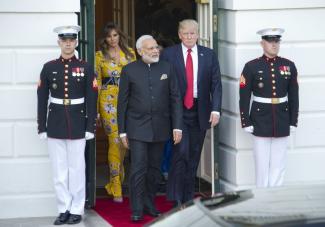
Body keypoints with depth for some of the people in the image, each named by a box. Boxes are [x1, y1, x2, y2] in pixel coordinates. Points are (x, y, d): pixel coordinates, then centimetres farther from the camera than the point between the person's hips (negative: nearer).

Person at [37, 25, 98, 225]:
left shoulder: (85, 68, 1)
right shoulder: (49, 68, 4)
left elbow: (92, 100, 0)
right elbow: (42, 99, 5)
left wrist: (91, 127, -5)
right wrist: (42, 127, 1)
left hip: (78, 125, -1)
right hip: (55, 125, 2)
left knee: (77, 169, 2)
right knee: (59, 170, 4)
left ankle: (77, 210, 10)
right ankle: (64, 209, 11)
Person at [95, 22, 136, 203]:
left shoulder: (129, 53, 11)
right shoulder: (100, 56, 5)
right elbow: (96, 82, 3)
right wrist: (95, 108, -2)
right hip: (108, 100, -3)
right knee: (115, 140, -8)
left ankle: (115, 182, 25)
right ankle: (116, 189, -2)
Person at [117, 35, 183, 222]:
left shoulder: (166, 68, 4)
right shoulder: (129, 70, -1)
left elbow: (175, 99, 4)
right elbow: (122, 102, 2)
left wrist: (177, 127, -3)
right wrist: (122, 131, -1)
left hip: (159, 127, 3)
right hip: (138, 128, -3)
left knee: (154, 168, 9)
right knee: (138, 168, -8)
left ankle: (149, 205, 20)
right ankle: (137, 210, -4)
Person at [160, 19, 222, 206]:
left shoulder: (209, 55, 7)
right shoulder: (168, 55, 0)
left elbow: (216, 84, 4)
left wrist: (215, 110, -7)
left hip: (200, 112, 3)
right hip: (177, 111, -3)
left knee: (194, 157, 8)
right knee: (181, 152, -15)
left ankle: (188, 199, 17)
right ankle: (176, 198, -7)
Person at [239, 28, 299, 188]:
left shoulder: (289, 66, 4)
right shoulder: (251, 67, -3)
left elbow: (294, 96, 8)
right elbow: (244, 97, -3)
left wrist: (293, 121, 5)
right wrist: (246, 123, -6)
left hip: (282, 122, 2)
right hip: (260, 121, -2)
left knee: (278, 164, 6)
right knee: (262, 164, 3)